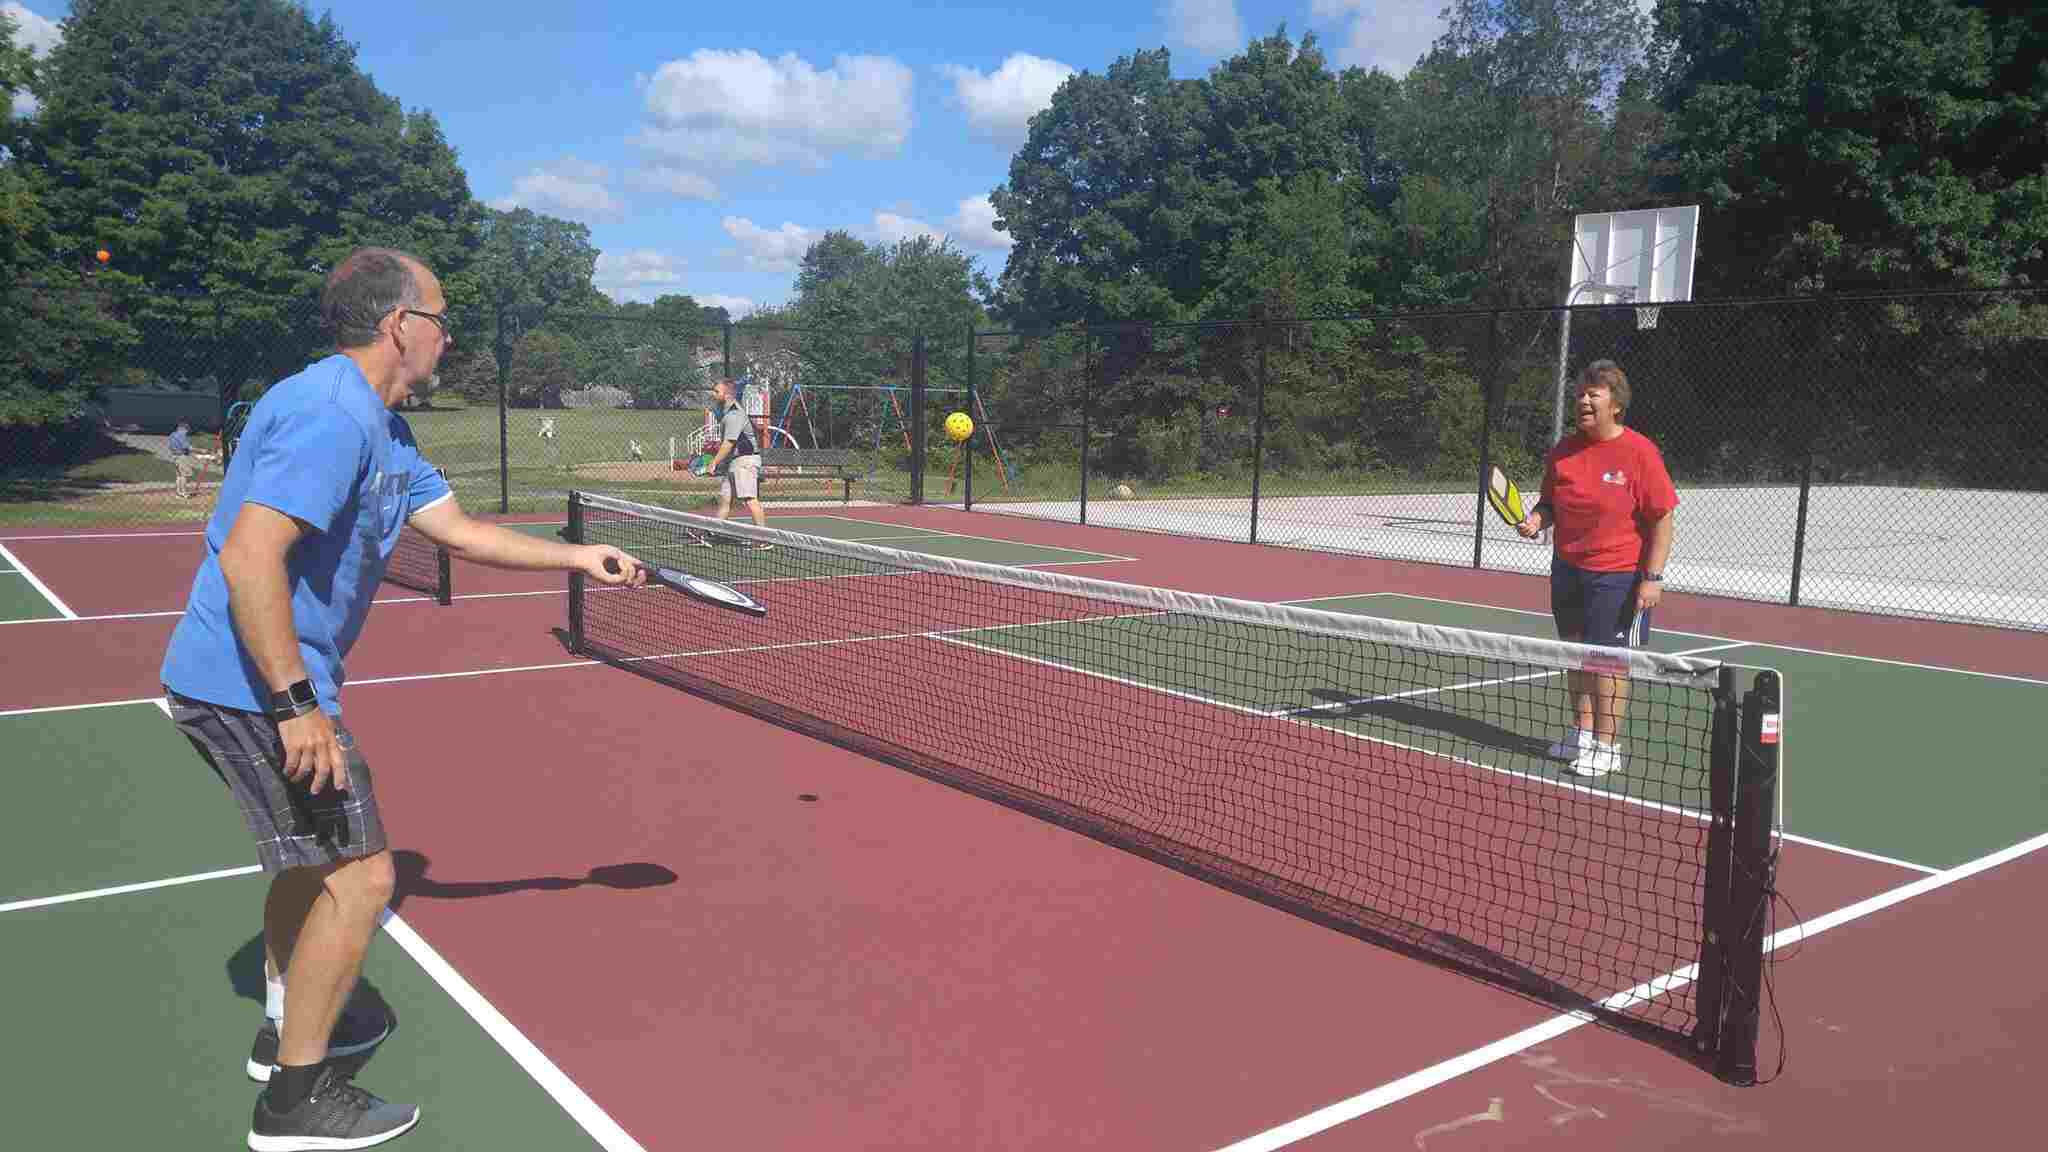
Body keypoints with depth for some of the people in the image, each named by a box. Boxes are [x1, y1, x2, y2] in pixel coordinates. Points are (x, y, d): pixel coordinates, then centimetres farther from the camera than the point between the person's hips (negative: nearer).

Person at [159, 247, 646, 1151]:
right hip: (255, 683, -11)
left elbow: (457, 529, 20)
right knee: (360, 874, -4)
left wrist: (577, 558, 22)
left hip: (253, 683, 11)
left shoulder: (381, 428, 12)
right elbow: (248, 556, -29)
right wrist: (296, 704, -28)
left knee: (315, 852, 26)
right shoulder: (330, 414, -21)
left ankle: (287, 1023, 43)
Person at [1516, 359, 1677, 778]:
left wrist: (1653, 577, -15)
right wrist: (1536, 519, -6)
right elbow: (1551, 502, 17)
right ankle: (1582, 732, 29)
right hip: (1568, 569, 6)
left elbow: (1662, 518, -11)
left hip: (1617, 576, -6)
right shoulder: (1564, 449, 4)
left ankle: (1607, 746, 9)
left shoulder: (1639, 452, -12)